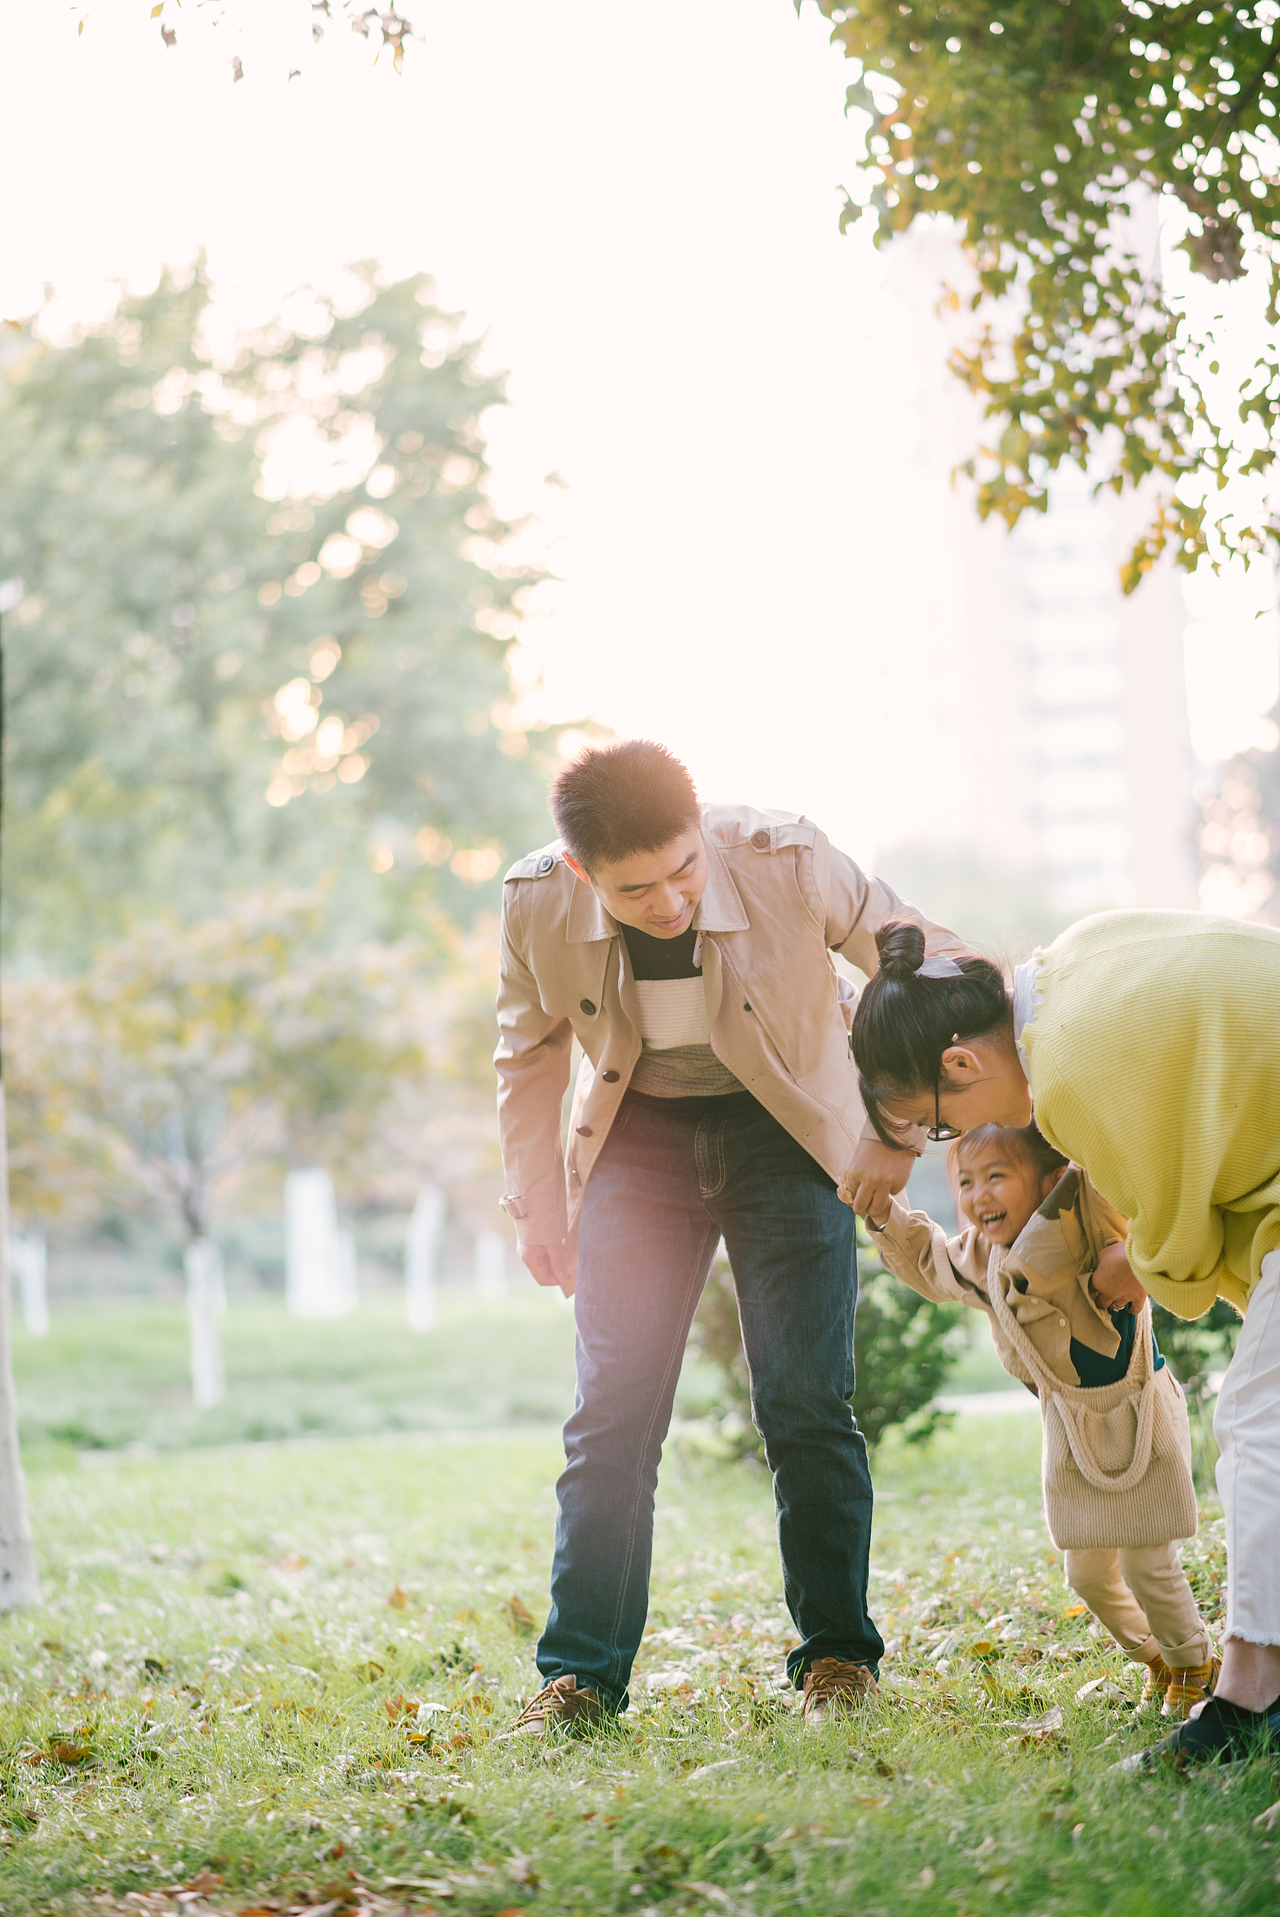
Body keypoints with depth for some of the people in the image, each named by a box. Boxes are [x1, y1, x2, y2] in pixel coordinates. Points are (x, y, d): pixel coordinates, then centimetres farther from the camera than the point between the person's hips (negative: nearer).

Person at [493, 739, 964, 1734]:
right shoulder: (537, 904, -19)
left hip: (787, 1134, -1)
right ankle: (580, 1673, 1)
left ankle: (838, 1655, 10)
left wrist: (899, 1131, -8)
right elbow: (529, 1056, 3)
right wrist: (537, 1206, 5)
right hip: (640, 1139, 1)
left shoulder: (787, 860, -26)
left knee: (806, 1402, -6)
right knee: (611, 1410, -6)